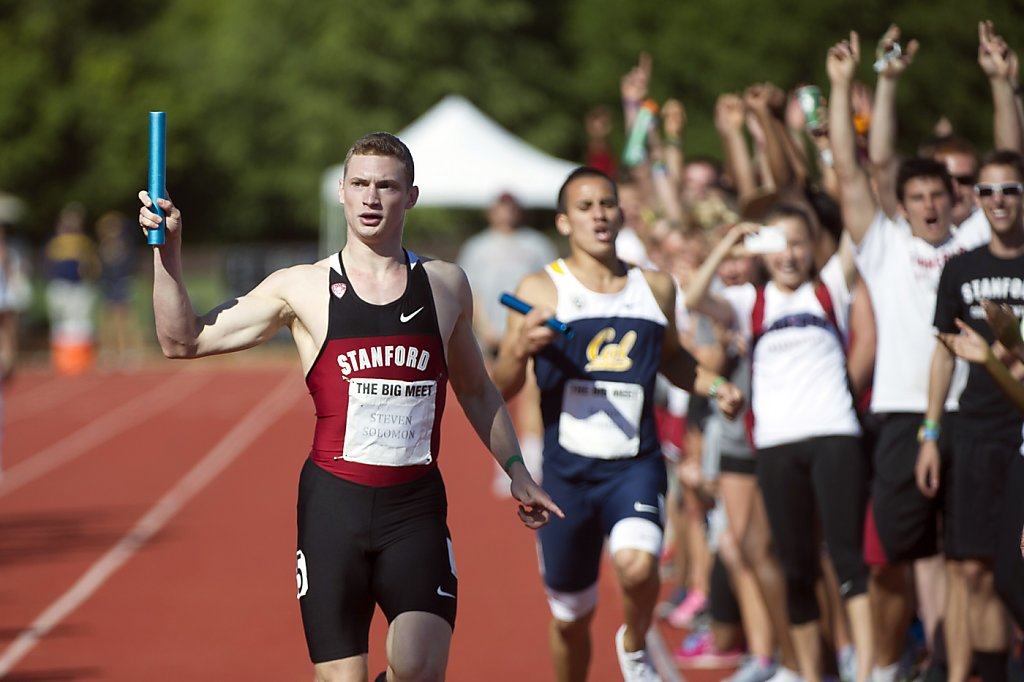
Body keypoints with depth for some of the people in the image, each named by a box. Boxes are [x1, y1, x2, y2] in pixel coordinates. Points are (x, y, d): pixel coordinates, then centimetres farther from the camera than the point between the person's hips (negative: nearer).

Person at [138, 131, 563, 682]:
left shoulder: (446, 286, 11)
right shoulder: (302, 289, 4)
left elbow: (476, 392, 25)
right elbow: (184, 341, 2)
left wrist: (515, 470, 22)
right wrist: (167, 252, -9)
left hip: (416, 508, 1)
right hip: (333, 502, -1)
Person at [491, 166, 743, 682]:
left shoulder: (656, 288, 9)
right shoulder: (541, 290, -1)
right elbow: (501, 388, -2)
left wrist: (713, 386, 10)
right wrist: (521, 348, -22)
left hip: (635, 465, 0)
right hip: (566, 469, 0)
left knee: (637, 565, -28)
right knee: (570, 616, 9)